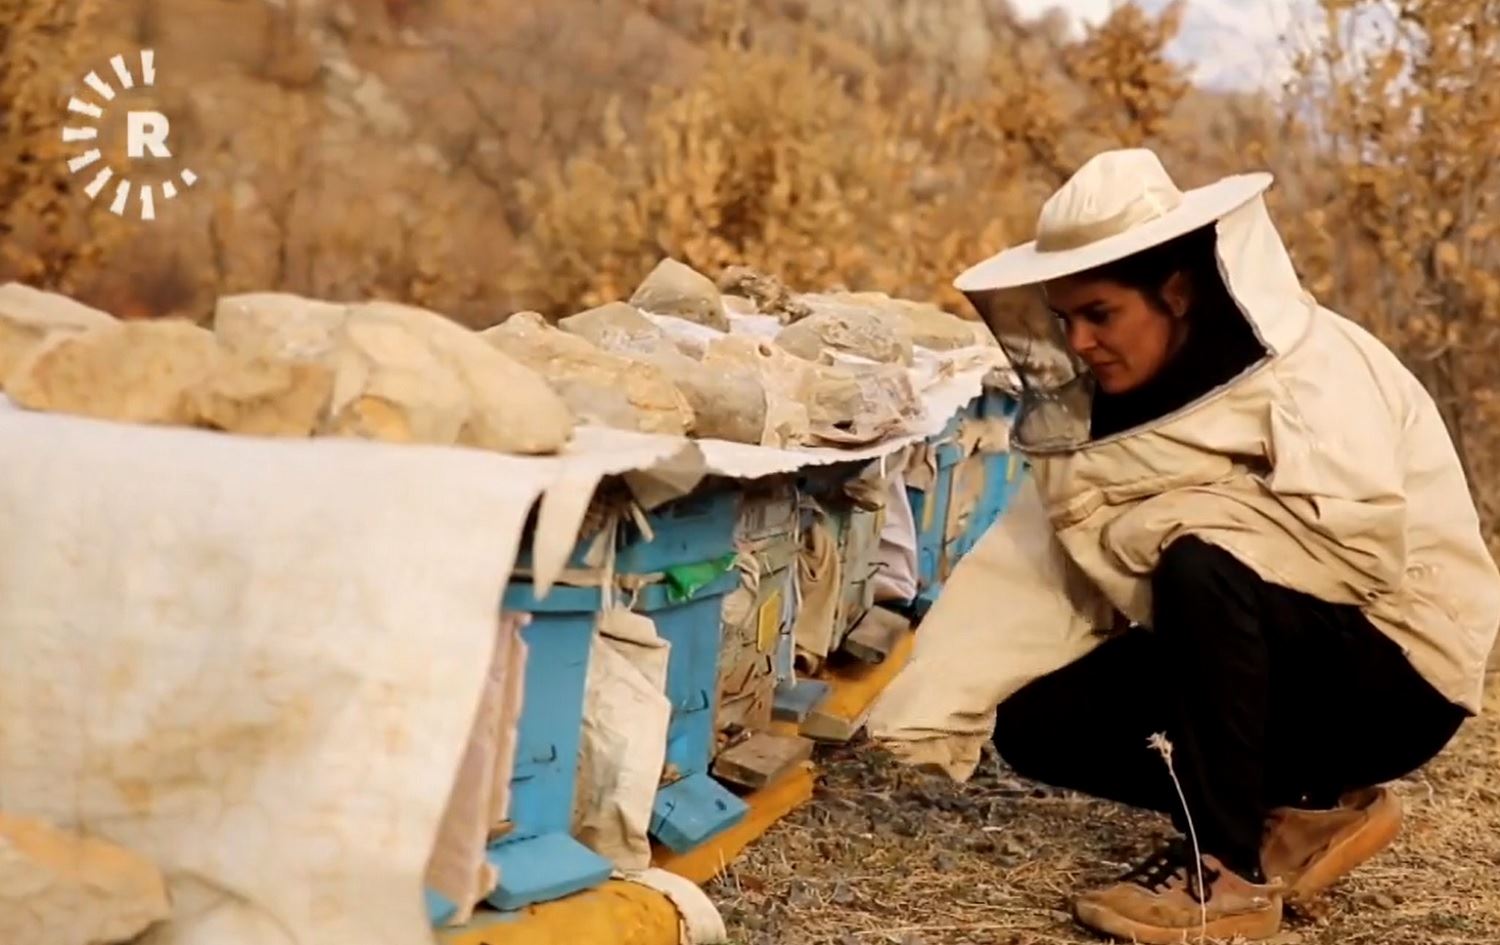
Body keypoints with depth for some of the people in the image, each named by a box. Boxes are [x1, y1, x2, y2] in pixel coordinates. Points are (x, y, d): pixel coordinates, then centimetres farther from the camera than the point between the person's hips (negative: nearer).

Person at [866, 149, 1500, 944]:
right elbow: (1034, 564, -7)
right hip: (1254, 661, 8)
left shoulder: (1308, 366, -19)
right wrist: (934, 715, -16)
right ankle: (1305, 815, 3)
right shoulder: (1118, 397, 1)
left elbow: (1358, 548, -33)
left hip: (1395, 671, -7)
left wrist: (1178, 519, -23)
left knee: (1202, 566, -32)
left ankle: (1231, 872, -19)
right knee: (1037, 724, -5)